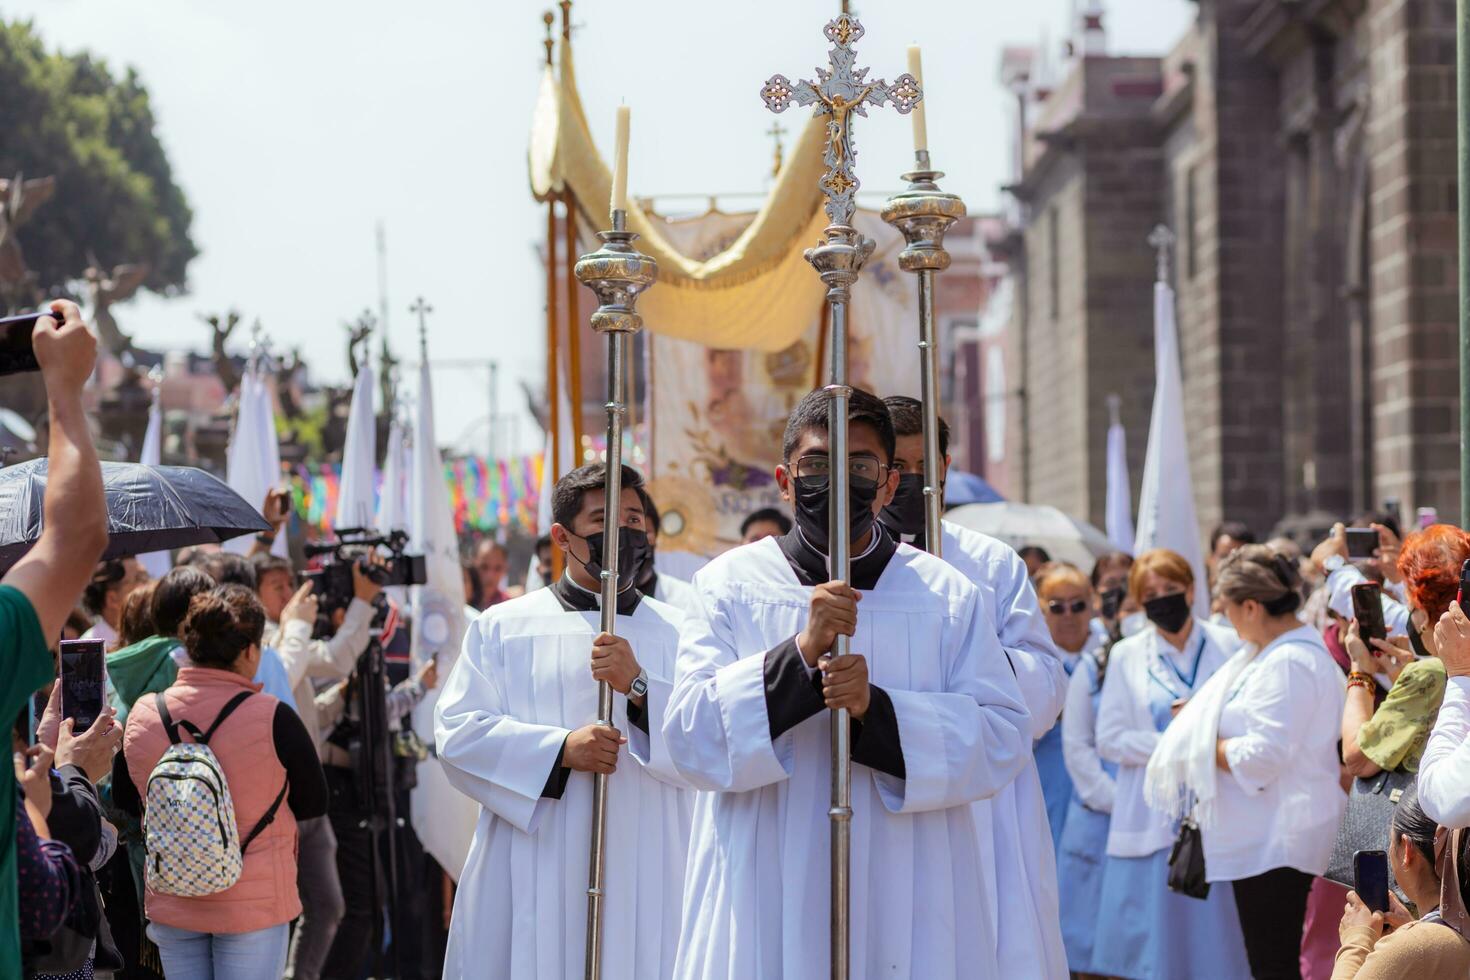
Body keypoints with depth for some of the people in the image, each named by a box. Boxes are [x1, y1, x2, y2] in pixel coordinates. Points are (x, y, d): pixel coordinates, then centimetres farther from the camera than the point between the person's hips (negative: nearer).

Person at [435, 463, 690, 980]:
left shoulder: (676, 634, 11)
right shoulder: (503, 627, 9)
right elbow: (456, 733, -1)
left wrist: (639, 686, -16)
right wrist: (559, 749, -13)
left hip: (643, 882, 1)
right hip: (531, 878, -1)